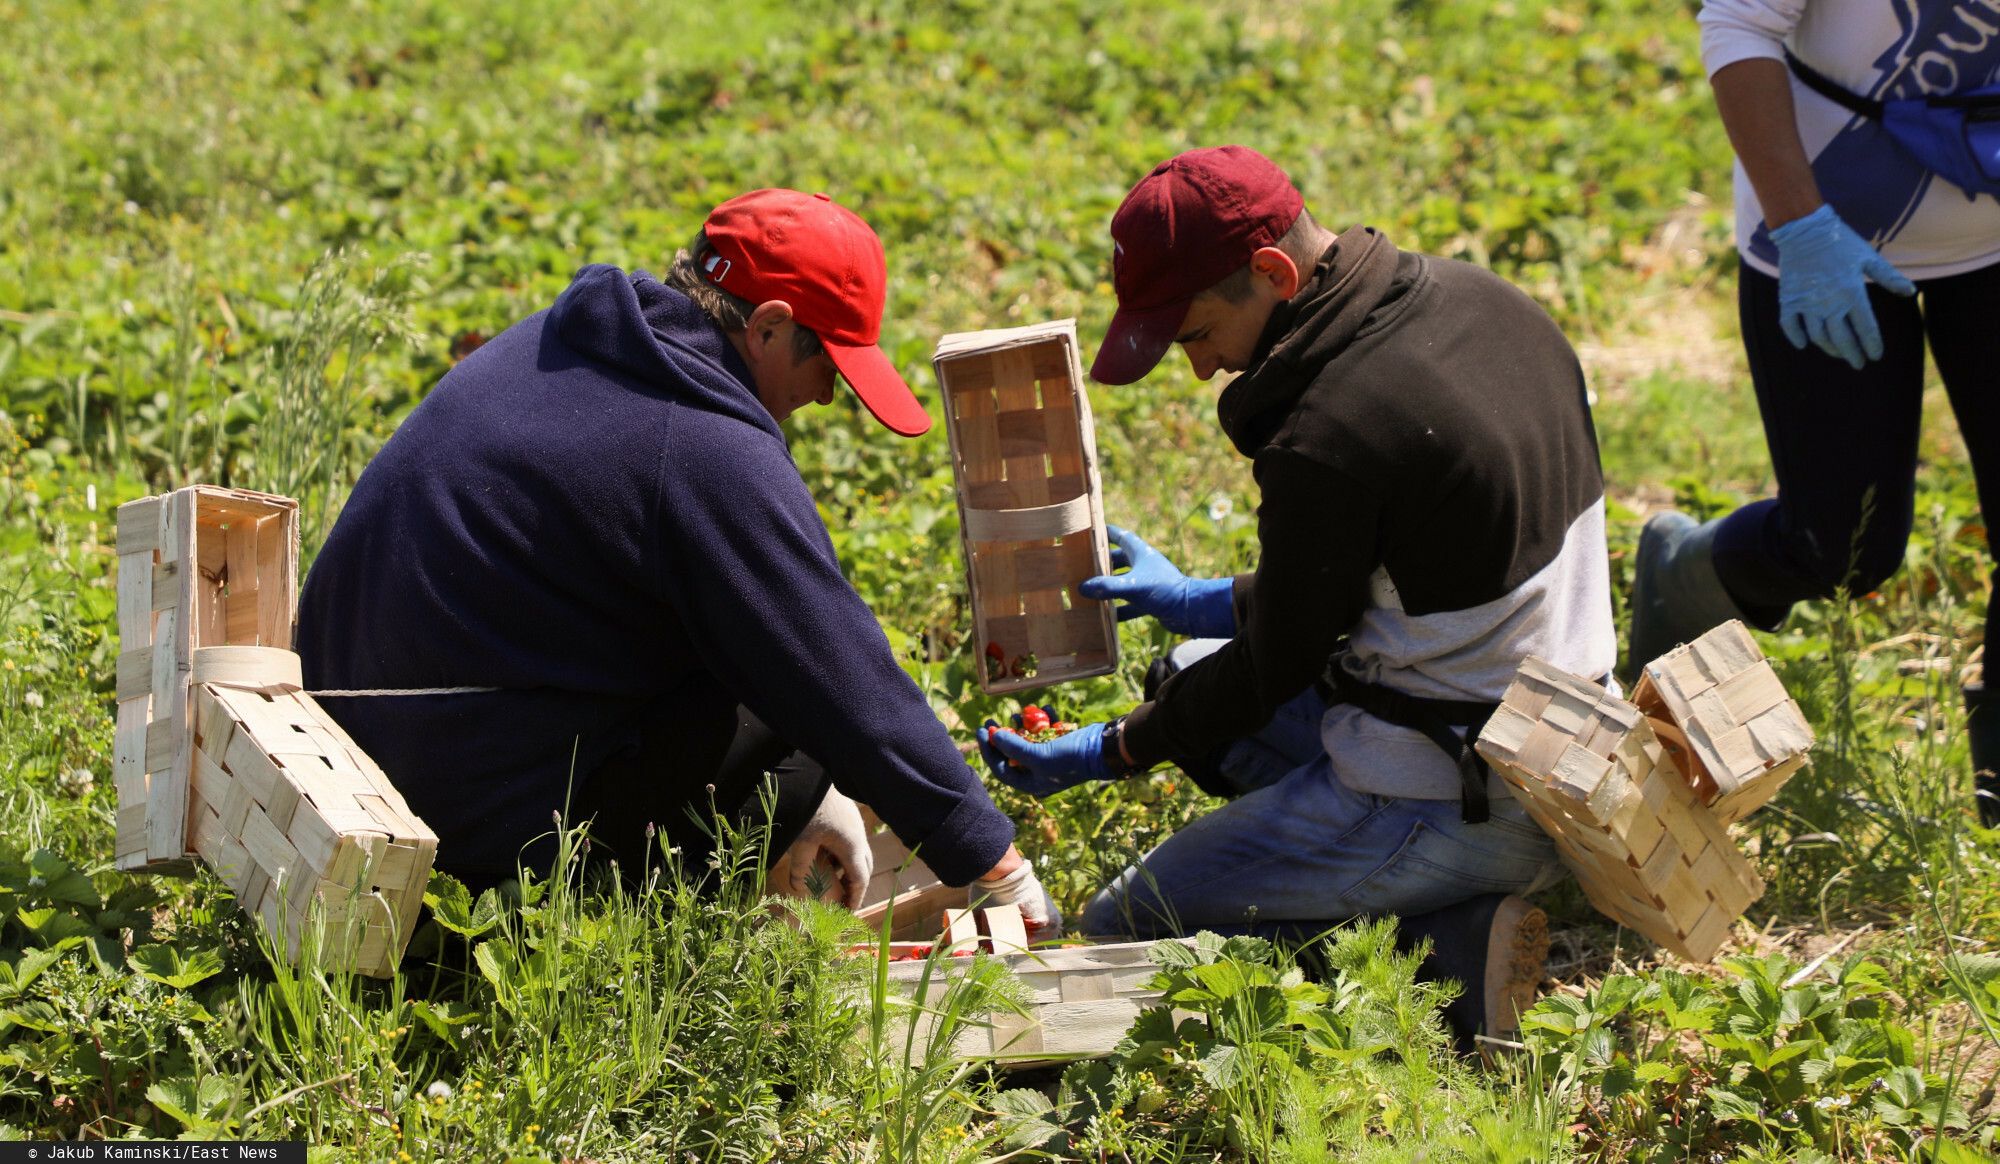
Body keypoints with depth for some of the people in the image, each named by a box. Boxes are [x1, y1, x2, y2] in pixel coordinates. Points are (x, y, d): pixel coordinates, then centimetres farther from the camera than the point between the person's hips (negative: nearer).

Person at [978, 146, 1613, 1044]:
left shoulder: (1326, 439, -25)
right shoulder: (1482, 301, 3)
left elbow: (1278, 663, -10)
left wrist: (1113, 752, 7)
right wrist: (1203, 602, 20)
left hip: (1456, 813, -10)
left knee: (1117, 933, 2)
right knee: (1190, 671, 26)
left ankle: (1455, 945, -10)